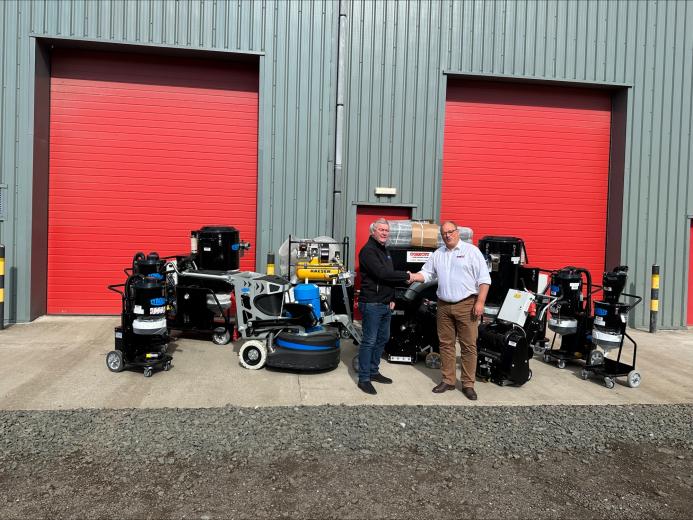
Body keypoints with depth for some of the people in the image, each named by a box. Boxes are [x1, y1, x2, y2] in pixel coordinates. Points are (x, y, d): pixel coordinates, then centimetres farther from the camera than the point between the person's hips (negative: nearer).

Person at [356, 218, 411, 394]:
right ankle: (363, 379, 4)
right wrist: (406, 276, -17)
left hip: (385, 304, 10)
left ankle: (373, 371, 29)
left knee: (383, 338, 16)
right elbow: (382, 273, -24)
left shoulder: (385, 251, 18)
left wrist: (392, 298, 12)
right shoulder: (368, 250, -13)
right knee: (369, 341, -4)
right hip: (371, 304, -10)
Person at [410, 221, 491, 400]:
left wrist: (480, 302, -12)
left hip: (466, 305, -4)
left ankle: (468, 384, 10)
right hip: (444, 306, 5)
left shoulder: (471, 251, -2)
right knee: (446, 344, 10)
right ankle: (448, 380, 21)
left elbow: (484, 278, -5)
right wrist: (413, 277, -8)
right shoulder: (437, 254, 12)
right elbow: (426, 273, 14)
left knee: (469, 345, 0)